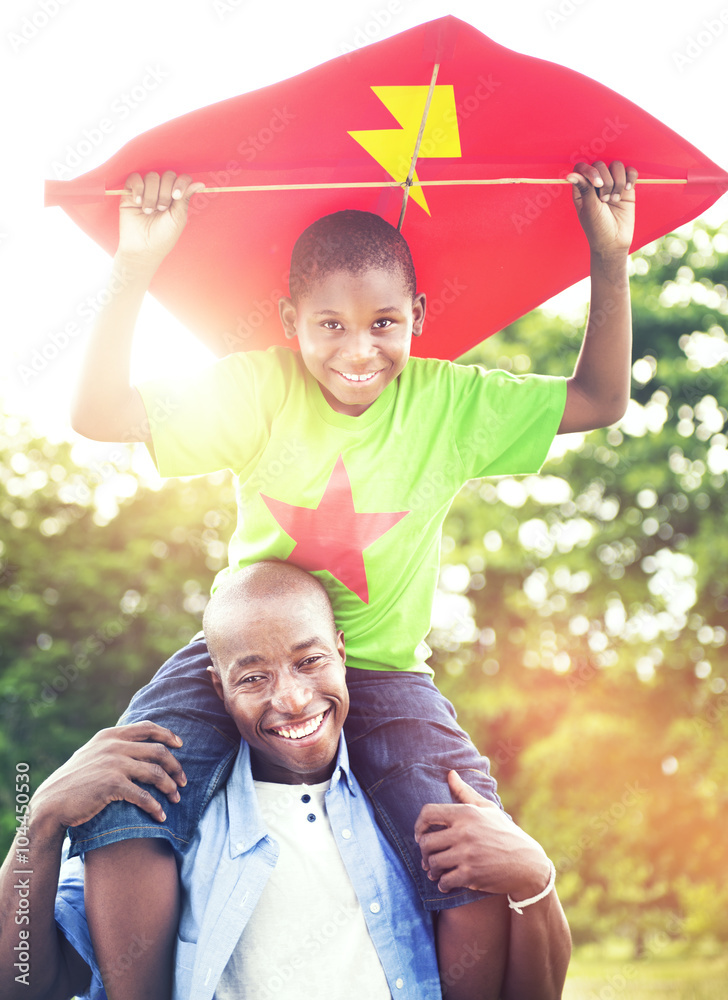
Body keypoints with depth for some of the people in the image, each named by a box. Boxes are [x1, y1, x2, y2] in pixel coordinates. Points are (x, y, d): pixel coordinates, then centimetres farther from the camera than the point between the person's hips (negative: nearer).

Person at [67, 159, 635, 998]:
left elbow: (599, 400, 1)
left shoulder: (449, 403, -4)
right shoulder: (260, 389, -8)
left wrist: (611, 260, -10)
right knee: (120, 817, -23)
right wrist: (135, 266, -25)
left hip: (382, 670, 0)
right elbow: (100, 415, -16)